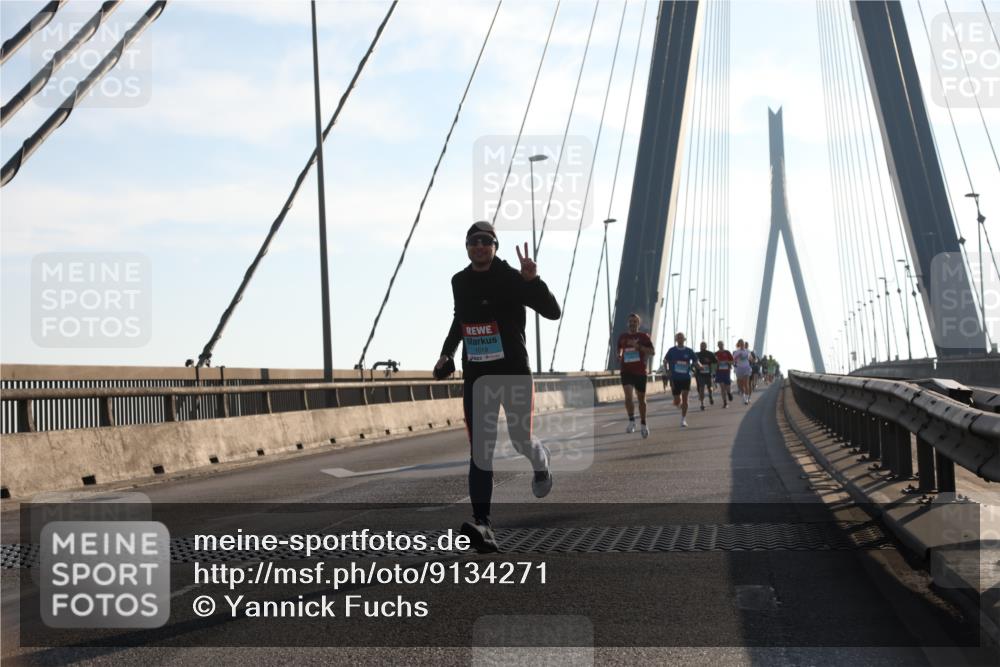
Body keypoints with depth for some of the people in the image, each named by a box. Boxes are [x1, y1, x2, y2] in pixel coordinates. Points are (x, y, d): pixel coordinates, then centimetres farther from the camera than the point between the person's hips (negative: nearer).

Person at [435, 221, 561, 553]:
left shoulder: (512, 279, -8)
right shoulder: (459, 282, 8)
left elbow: (553, 312, -15)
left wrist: (533, 281, -29)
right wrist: (447, 354, 19)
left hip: (514, 374, -3)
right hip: (476, 377, 3)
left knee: (521, 442, 1)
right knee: (480, 452, -7)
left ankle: (540, 459, 40)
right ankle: (483, 526, -13)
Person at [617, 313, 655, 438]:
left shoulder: (643, 336, 0)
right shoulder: (622, 337, 8)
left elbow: (652, 352, -6)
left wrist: (638, 346, -18)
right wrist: (619, 356, 0)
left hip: (640, 371, -1)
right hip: (626, 371, 1)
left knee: (641, 399, 9)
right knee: (628, 395, -21)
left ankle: (643, 424, 24)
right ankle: (631, 421, -9)